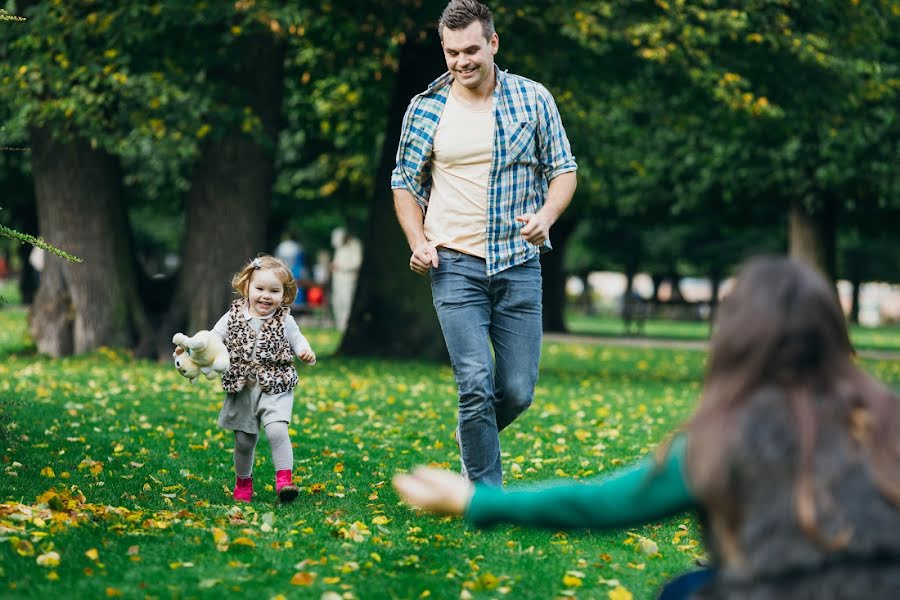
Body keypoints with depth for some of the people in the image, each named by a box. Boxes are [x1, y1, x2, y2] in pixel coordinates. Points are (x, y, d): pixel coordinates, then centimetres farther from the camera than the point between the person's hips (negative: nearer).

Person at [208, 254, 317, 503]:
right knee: (244, 440, 10)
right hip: (242, 389, 2)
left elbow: (297, 340, 6)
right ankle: (243, 481, 32)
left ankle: (284, 479, -18)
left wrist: (306, 352, -16)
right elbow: (213, 338, 1)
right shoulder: (233, 317, 0)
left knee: (277, 430, -23)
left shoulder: (284, 320, -1)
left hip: (276, 388, -2)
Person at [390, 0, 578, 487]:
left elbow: (564, 169, 6)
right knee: (476, 384, -12)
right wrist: (418, 241, -4)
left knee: (518, 390, 3)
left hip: (519, 264, 1)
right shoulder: (425, 110, 3)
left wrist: (546, 216, -14)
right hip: (455, 264, -1)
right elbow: (405, 183, 12)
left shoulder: (533, 99, 2)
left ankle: (473, 441, 35)